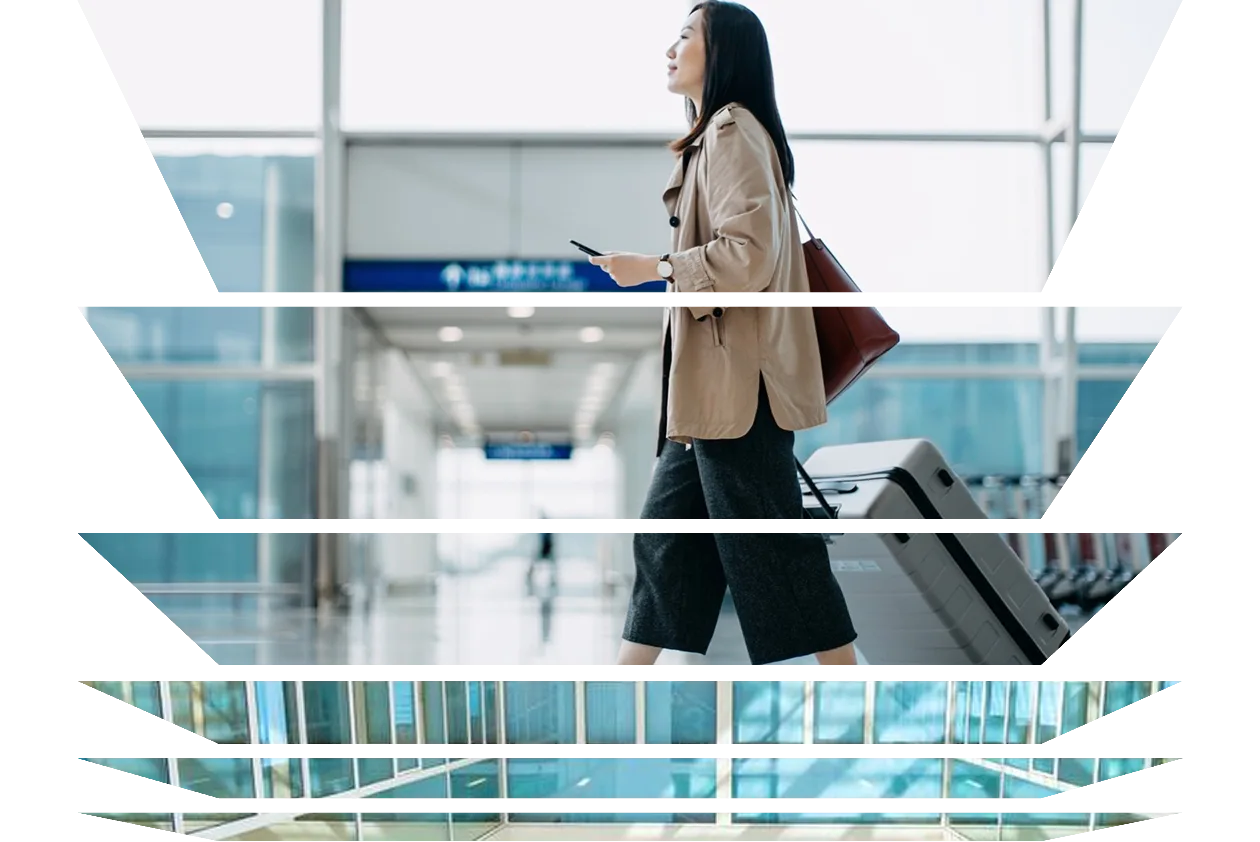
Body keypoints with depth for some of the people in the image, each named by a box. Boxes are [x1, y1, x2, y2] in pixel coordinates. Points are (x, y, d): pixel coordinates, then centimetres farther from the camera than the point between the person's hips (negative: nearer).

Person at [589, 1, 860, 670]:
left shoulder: (732, 132, -13)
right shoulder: (716, 134, 18)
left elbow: (748, 255, -21)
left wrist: (654, 268, -14)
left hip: (736, 380, -11)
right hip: (709, 378, 11)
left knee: (769, 544, -5)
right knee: (668, 530, 13)